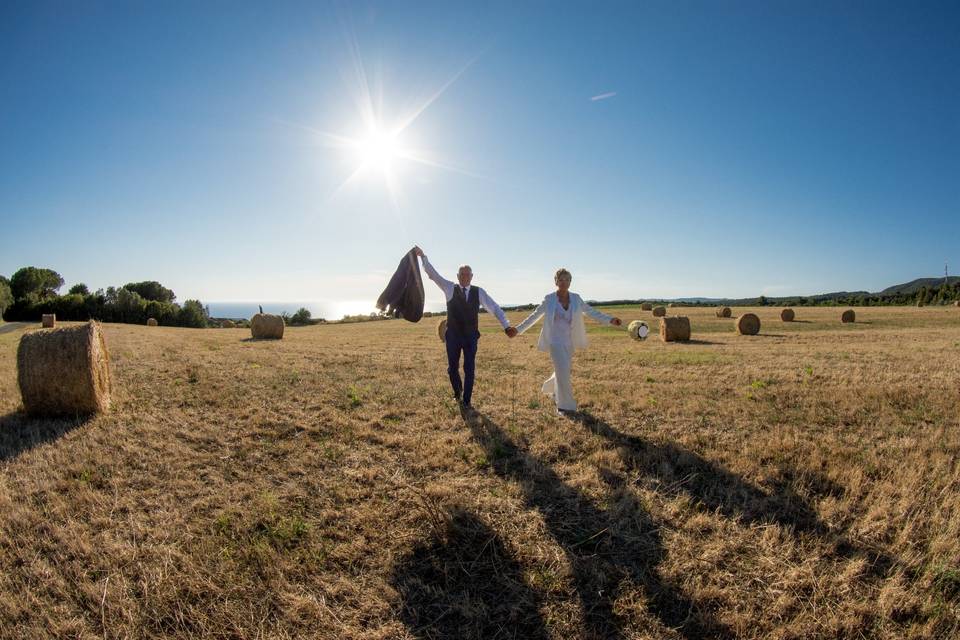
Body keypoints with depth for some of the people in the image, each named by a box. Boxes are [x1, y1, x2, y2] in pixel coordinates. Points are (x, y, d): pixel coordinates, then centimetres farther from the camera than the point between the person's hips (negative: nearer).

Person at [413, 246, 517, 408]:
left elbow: (495, 308, -5)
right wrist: (423, 256, -21)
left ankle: (466, 400, 17)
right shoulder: (450, 288, -2)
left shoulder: (479, 292, -1)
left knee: (469, 369, 3)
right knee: (452, 368, 9)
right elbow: (433, 274, -10)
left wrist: (506, 326, -16)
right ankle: (458, 391, 38)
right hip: (453, 336, 0)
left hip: (471, 336, 0)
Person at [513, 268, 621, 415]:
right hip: (555, 341, -4)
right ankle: (565, 405, 5)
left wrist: (610, 319, -7)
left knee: (563, 371, 17)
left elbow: (591, 311, 3)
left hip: (569, 342, 4)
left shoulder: (575, 298, 0)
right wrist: (518, 329, -2)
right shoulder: (550, 299, -8)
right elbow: (534, 315, -1)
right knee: (563, 372, -11)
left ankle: (552, 389, 48)